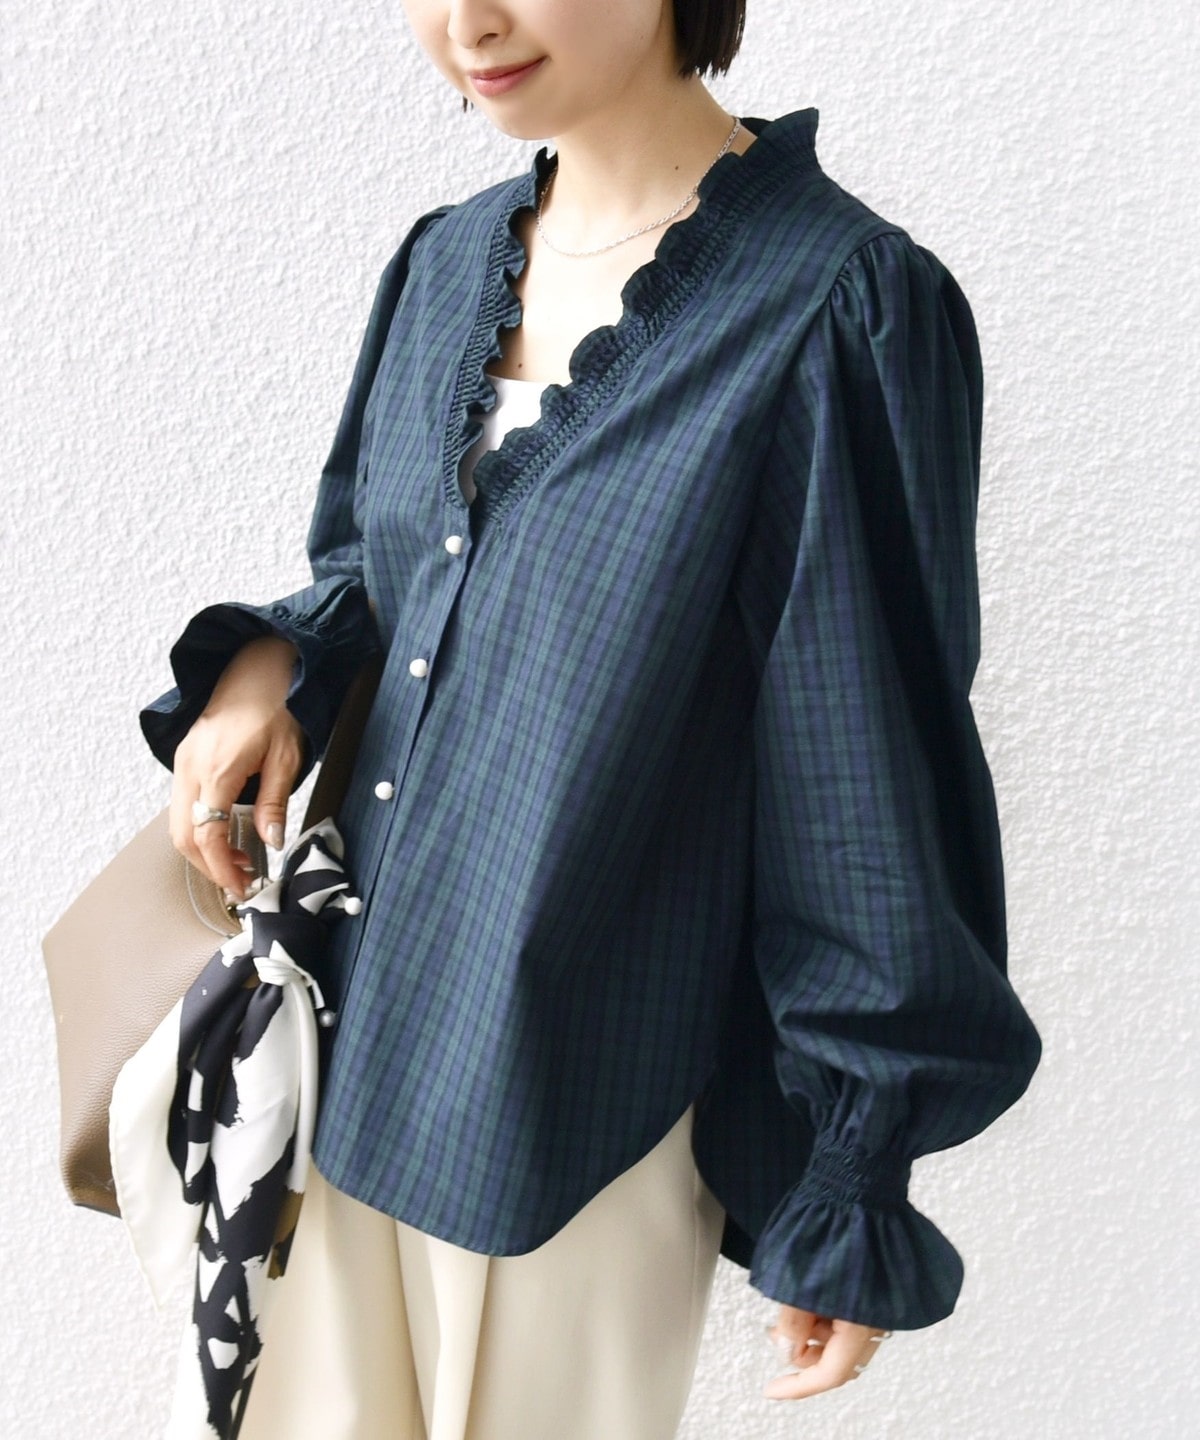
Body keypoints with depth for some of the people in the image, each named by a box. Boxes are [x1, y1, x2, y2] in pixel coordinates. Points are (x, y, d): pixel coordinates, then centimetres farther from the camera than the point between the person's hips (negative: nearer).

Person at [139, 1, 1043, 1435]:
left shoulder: (838, 306, -16)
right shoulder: (447, 262, 4)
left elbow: (872, 786, -14)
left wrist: (851, 1213, -8)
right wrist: (270, 662, -4)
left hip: (588, 1105, -6)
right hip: (359, 1045, 6)